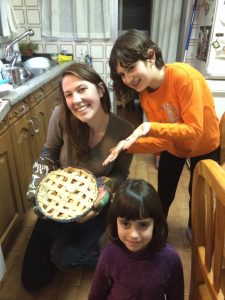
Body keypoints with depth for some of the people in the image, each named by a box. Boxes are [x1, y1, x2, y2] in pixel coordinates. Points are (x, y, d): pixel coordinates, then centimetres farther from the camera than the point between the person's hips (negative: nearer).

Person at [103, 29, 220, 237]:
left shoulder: (184, 76, -35)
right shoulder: (145, 94, -18)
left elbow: (194, 131, -35)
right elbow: (162, 140, -19)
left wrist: (152, 127, -45)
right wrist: (130, 145, -34)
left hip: (205, 147, -3)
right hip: (173, 146, 3)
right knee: (164, 196, 13)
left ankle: (193, 229, 50)